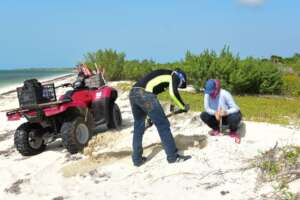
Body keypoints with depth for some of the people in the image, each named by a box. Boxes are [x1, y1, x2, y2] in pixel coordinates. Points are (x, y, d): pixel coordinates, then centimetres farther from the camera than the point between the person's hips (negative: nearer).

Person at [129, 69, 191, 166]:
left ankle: (137, 159, 25)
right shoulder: (174, 76, 15)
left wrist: (150, 117, 46)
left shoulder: (163, 75, 36)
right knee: (163, 125, 3)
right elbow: (173, 93, -6)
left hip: (133, 93, 8)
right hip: (144, 94, -8)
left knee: (138, 127, 20)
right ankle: (173, 156, 13)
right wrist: (183, 106, 10)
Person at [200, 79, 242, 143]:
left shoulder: (224, 94, -29)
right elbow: (207, 108, -16)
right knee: (203, 115, -19)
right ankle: (216, 129, 7)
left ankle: (233, 132, -3)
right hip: (217, 116, 4)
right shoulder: (207, 94, -17)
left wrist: (226, 112, -48)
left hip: (229, 115, -4)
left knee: (235, 118, -39)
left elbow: (235, 108, -28)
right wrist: (215, 113, -37)